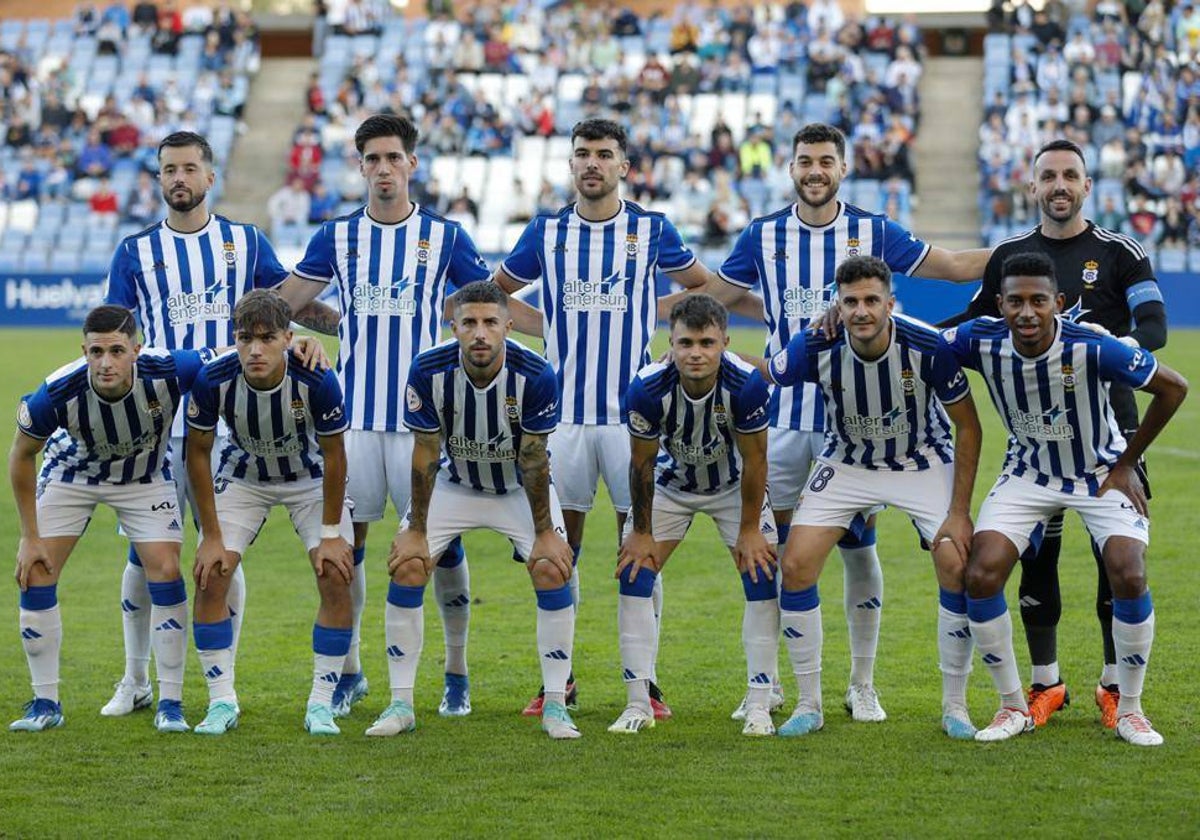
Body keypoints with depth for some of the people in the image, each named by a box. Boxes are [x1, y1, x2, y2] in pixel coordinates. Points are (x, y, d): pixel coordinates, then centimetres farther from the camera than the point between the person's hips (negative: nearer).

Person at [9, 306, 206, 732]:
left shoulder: (167, 372, -36)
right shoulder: (57, 393, -35)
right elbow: (22, 455, -15)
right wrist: (30, 536, -11)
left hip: (146, 477, 0)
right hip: (70, 473, 0)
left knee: (166, 572, -13)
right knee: (35, 574, -9)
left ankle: (170, 703, 0)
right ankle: (45, 703, 6)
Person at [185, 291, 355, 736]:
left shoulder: (317, 381, -33)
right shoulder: (213, 379, -29)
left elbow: (333, 455, -17)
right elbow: (198, 453, -14)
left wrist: (331, 533, -14)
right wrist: (212, 537, -13)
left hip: (311, 478, -1)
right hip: (243, 477, 1)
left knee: (336, 576, -15)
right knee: (210, 576, -12)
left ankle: (322, 703, -3)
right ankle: (222, 702, 0)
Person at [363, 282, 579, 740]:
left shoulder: (534, 375, -29)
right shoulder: (428, 371, -26)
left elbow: (533, 459, -19)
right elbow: (425, 454, -16)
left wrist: (545, 532, -15)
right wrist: (416, 530, -12)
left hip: (520, 489, -1)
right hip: (454, 484, 1)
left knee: (553, 570, -18)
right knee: (407, 566, -14)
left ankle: (555, 706, -6)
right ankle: (400, 705, -3)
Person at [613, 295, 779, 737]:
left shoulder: (747, 384, -33)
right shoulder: (647, 388, -31)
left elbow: (754, 461, -18)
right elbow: (642, 463, -16)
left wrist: (750, 530, -12)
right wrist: (641, 533, -8)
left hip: (733, 486, -1)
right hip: (669, 484, 1)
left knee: (762, 576, -11)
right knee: (634, 575, -9)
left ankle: (759, 707, -4)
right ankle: (638, 704, -1)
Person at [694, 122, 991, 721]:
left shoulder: (873, 233, 2)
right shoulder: (763, 236, 5)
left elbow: (956, 266, 9)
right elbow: (714, 297, 17)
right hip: (782, 416, 1)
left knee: (859, 548, 1)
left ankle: (863, 686, 11)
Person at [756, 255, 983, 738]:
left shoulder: (929, 346, -28)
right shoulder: (814, 348, -25)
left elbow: (968, 428, -16)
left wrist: (959, 512, -17)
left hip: (923, 462, -1)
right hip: (846, 463, 2)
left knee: (958, 567, -18)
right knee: (795, 566, -13)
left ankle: (954, 707, 0)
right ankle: (808, 705, 2)